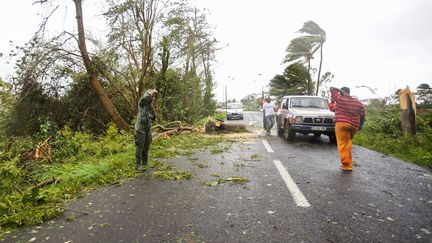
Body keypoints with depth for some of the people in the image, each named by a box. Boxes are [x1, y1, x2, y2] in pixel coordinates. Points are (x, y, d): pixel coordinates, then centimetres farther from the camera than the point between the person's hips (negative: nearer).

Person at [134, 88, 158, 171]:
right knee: (140, 147, -3)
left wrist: (153, 108, -4)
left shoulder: (150, 106, 12)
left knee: (146, 147, 13)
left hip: (148, 129, 7)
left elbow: (154, 117, 11)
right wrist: (152, 91, -16)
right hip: (140, 129, -7)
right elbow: (145, 97, -32)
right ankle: (138, 165, 6)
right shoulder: (142, 102, -8)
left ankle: (145, 163, 24)